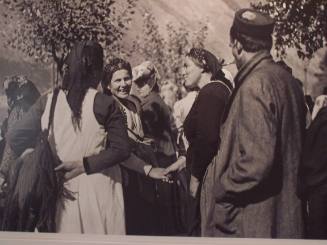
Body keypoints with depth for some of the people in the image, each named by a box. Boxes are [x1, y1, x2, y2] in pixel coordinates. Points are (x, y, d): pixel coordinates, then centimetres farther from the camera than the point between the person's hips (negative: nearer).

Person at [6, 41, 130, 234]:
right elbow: (122, 150, -13)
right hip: (98, 189, -2)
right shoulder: (105, 104, -10)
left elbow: (16, 137, -1)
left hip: (62, 188, 3)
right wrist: (86, 164, -9)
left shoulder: (47, 102, -3)